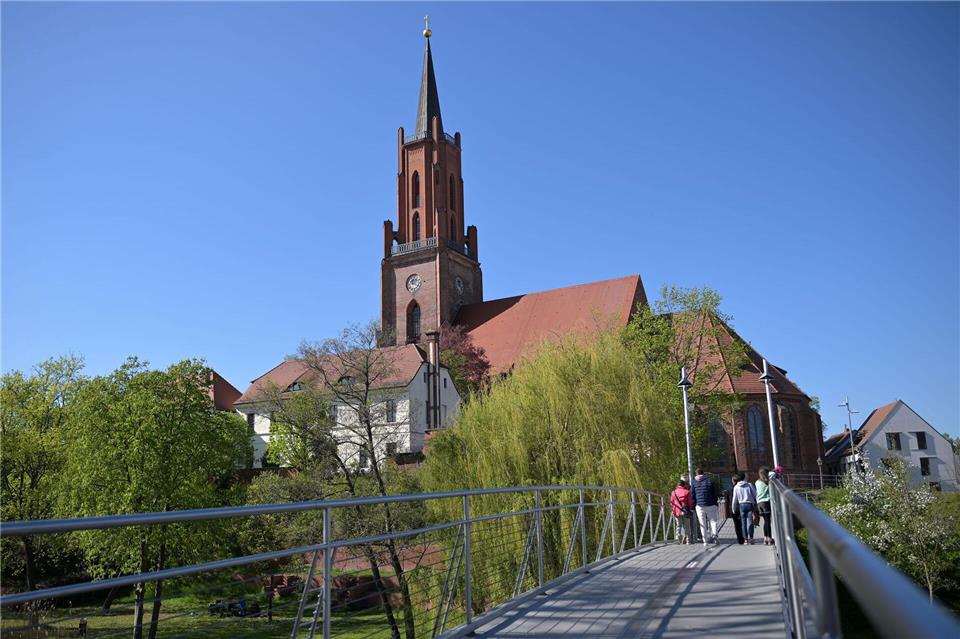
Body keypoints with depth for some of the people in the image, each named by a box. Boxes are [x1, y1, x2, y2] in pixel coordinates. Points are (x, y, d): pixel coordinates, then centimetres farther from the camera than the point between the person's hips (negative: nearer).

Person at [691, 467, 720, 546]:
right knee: (713, 521, 8)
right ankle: (714, 535, -16)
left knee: (702, 524, 4)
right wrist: (716, 504, 9)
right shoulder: (709, 481, 3)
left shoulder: (694, 482, 5)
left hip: (699, 506, 1)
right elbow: (714, 494, 3)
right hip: (710, 505, -1)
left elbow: (693, 495, 3)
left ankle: (705, 541, 3)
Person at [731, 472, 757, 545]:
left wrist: (734, 509, 15)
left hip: (741, 505, 1)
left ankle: (745, 539, 6)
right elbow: (755, 495, -1)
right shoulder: (749, 485, 0)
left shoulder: (736, 487, 5)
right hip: (749, 504, -1)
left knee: (743, 522, 6)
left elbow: (735, 499, 7)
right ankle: (750, 538, -6)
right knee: (750, 522, -2)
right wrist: (756, 503, 11)